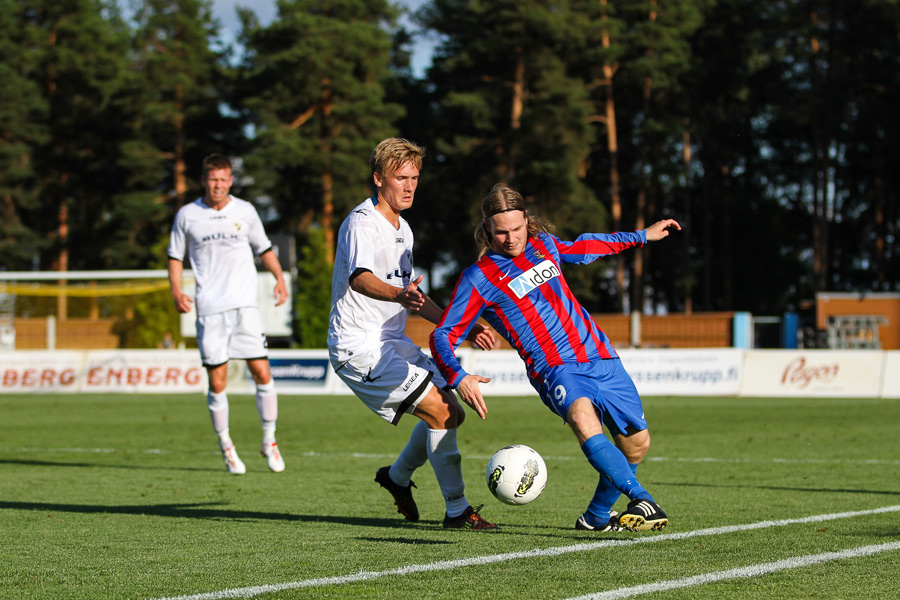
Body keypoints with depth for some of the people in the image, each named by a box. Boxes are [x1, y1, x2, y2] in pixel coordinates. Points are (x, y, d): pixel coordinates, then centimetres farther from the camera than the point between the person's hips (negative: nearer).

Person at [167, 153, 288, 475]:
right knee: (217, 381, -2)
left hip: (245, 304, 1)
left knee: (262, 372, -6)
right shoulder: (187, 215, 3)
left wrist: (279, 277, 2)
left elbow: (263, 249, 18)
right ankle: (226, 446, 14)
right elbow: (176, 256, 11)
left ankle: (269, 442, 10)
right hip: (209, 309, -1)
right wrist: (176, 291, -4)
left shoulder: (245, 211, 6)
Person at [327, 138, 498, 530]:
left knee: (453, 413, 9)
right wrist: (400, 295, -57)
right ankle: (457, 511, -10)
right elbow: (359, 278, -37)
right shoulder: (362, 224, -16)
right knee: (440, 412, -17)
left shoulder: (402, 229, 15)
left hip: (392, 344, 10)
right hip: (359, 348, -10)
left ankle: (397, 476, 28)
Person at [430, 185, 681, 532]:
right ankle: (642, 502, -44)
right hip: (555, 369, -6)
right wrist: (458, 378, -23)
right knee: (582, 417, -36)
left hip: (601, 358, 6)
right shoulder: (479, 279, -4)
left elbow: (582, 249, 32)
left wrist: (641, 237, 40)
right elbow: (443, 335, -5)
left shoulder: (543, 244, 11)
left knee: (636, 444, 3)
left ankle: (597, 517, 25)